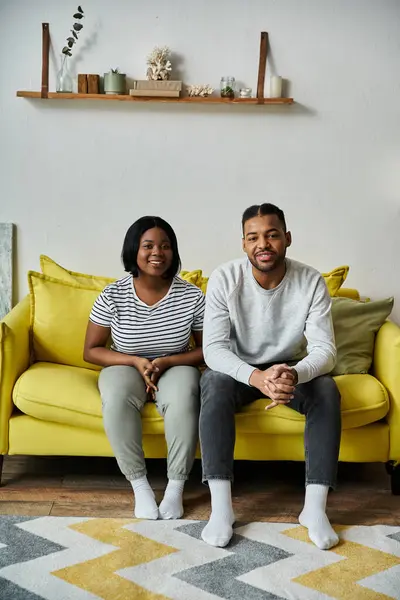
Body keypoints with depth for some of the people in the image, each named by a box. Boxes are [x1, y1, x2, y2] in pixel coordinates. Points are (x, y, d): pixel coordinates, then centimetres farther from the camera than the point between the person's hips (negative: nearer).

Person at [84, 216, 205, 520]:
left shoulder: (192, 296, -11)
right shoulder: (113, 295, -11)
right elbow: (91, 351, -5)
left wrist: (167, 362, -19)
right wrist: (135, 361, -20)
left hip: (175, 367, 0)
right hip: (126, 367, 1)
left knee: (183, 400, -34)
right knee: (117, 398, -34)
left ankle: (176, 487, -17)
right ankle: (139, 485, -17)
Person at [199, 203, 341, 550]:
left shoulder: (311, 281, -16)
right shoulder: (224, 279, -19)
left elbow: (324, 350, -21)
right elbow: (213, 348, -25)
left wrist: (295, 374, -44)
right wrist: (257, 377, -44)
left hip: (292, 368, 1)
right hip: (238, 369, -1)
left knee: (327, 391, -28)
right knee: (214, 385, -33)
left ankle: (315, 507, -22)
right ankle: (221, 506, -29)